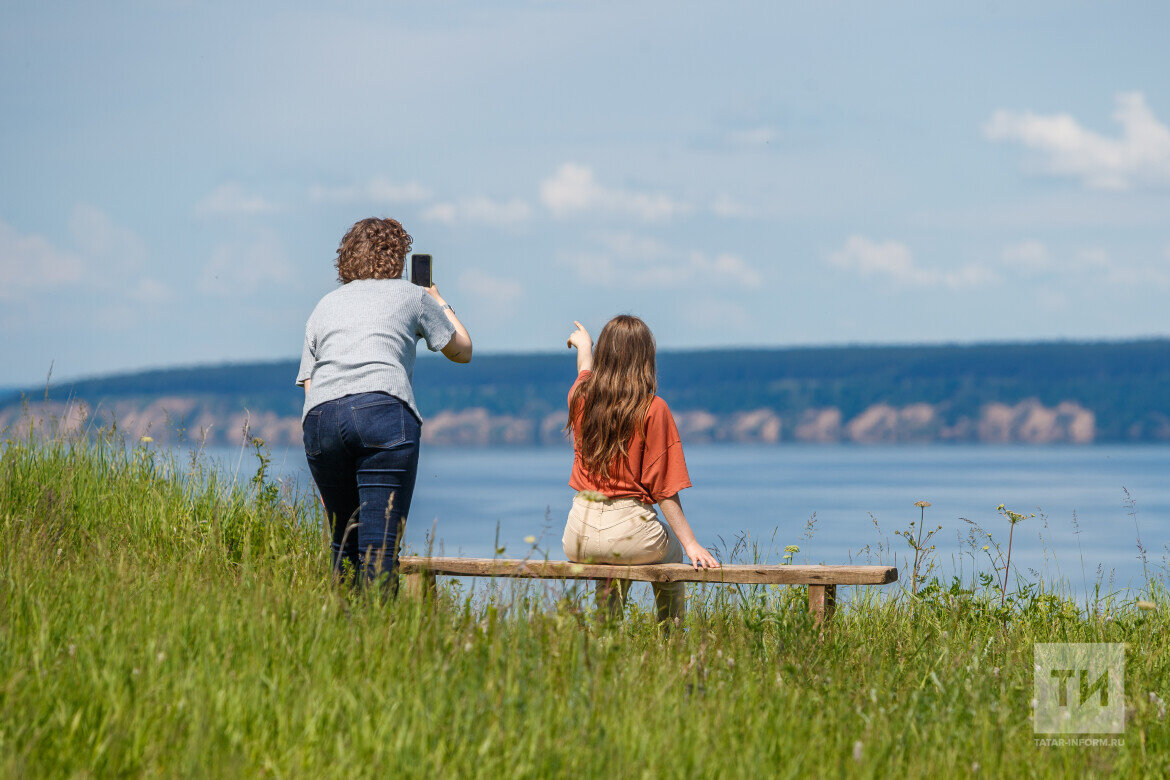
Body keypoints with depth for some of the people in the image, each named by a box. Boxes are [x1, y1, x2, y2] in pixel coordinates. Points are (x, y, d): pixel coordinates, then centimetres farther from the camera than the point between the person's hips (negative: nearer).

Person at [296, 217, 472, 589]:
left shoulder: (324, 306, 28)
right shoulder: (411, 296, 20)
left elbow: (308, 385, 21)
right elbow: (462, 350, 33)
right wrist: (441, 304, 49)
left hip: (319, 418, 4)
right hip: (383, 410, -4)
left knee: (345, 547, 16)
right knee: (380, 547, -10)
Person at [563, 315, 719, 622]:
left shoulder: (580, 397, 1)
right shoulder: (653, 409, -11)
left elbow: (586, 372, 29)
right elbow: (663, 488, -11)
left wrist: (583, 345, 52)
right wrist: (690, 543, -6)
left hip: (579, 538, 4)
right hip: (631, 533, -4)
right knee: (671, 548, 30)